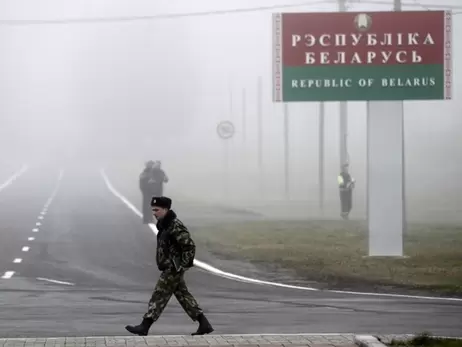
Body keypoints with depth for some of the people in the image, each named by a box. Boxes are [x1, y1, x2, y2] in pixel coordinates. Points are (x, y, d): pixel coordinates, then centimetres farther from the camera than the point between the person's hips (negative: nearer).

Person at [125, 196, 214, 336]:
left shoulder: (175, 226, -19)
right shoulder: (165, 225, 12)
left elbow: (190, 246, -23)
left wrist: (183, 265, -20)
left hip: (173, 269, -10)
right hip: (170, 268, 10)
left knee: (159, 296, -6)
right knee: (183, 295, 12)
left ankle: (144, 327, -2)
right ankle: (204, 324, 14)